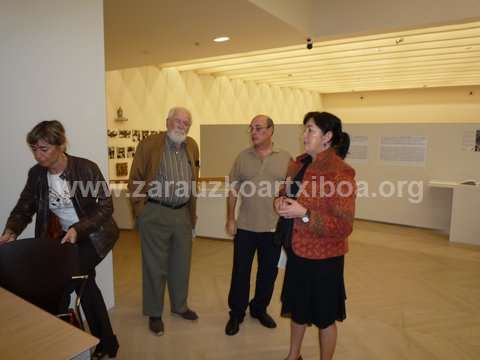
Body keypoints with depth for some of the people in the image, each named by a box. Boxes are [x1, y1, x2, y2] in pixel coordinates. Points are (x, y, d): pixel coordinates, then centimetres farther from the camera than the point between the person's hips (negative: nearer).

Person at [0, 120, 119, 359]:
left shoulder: (86, 168, -21)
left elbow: (106, 206, -20)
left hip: (95, 235, -5)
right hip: (66, 236, 6)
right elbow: (24, 208, 0)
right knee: (83, 281, 9)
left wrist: (78, 229, -32)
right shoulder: (36, 174, -5)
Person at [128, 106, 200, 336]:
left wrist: (193, 211, 14)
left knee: (181, 264, 17)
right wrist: (140, 209, -8)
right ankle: (154, 313, 27)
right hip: (155, 214, -5)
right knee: (155, 266, 8)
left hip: (183, 214, 5)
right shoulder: (148, 145, -8)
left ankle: (179, 306, 37)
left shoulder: (192, 146, 8)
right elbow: (135, 180, -5)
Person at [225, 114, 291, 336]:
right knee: (240, 272, 9)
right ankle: (236, 313, 28)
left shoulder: (286, 159, -1)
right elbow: (233, 190, 3)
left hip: (274, 227, 0)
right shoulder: (243, 157, 1)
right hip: (245, 226, 0)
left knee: (269, 272, 14)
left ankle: (260, 309, 36)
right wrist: (230, 219, 0)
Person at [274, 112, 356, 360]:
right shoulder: (299, 164, 3)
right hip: (297, 250, 8)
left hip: (323, 257, -7)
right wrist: (281, 201, -3)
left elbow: (344, 227, -22)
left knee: (324, 316, 14)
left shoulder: (340, 173, -21)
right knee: (297, 307, 24)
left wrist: (304, 214, -27)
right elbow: (288, 192, 19)